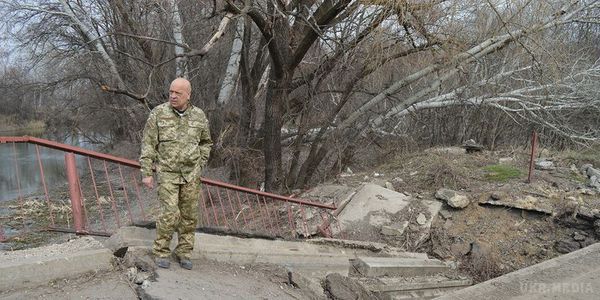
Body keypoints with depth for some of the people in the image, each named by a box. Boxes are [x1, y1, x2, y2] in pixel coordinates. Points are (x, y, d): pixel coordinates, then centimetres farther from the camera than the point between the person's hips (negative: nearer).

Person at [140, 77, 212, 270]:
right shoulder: (158, 114, -4)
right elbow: (148, 145, -3)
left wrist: (200, 164, 9)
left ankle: (184, 253, 21)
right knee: (170, 214, -10)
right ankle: (161, 252, 8)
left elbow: (206, 142, 18)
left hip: (191, 175, 3)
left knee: (189, 216, 7)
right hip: (167, 173, -3)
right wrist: (146, 173, -6)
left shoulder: (199, 116, 4)